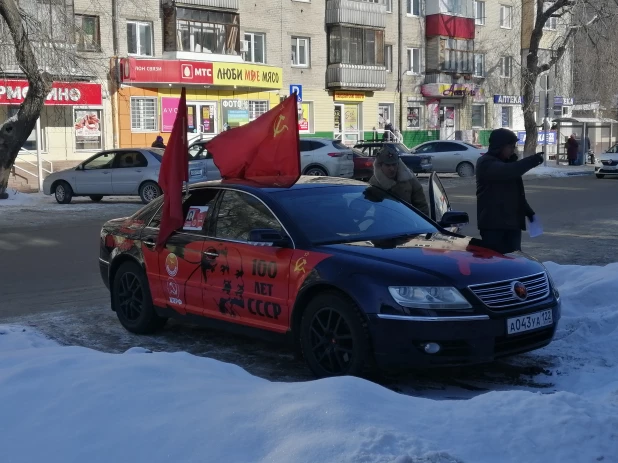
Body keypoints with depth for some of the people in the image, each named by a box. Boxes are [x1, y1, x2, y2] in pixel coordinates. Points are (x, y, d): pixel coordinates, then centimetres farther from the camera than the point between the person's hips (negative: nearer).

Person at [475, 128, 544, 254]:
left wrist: (528, 211, 13)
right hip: (492, 223, -8)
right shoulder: (486, 163, -10)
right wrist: (533, 160, -29)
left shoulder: (508, 162, 18)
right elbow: (507, 171, -30)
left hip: (512, 221, 8)